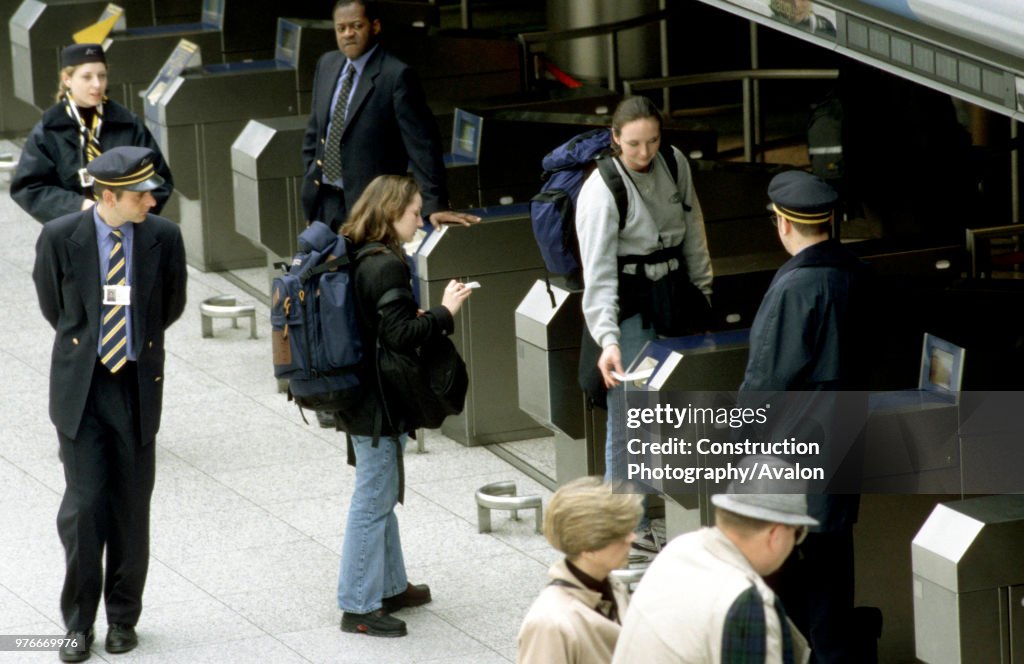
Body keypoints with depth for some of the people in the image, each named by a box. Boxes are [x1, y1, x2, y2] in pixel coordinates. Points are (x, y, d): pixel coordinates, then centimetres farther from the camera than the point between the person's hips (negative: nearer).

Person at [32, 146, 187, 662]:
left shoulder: (164, 238, -6)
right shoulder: (60, 237, -9)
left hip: (137, 386, 1)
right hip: (80, 386, -1)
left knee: (131, 507, 8)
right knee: (84, 504, -6)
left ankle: (123, 618, 22)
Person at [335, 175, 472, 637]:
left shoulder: (357, 257, 7)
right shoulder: (386, 266, -22)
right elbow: (400, 335, -24)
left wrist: (422, 316, 12)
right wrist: (444, 311, -13)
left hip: (360, 394, 10)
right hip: (377, 405, -10)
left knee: (382, 495, 20)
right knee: (374, 499, -2)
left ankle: (389, 586, 32)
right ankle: (358, 606, 4)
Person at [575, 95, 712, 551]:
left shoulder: (675, 165, 0)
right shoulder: (600, 192, -18)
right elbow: (598, 274, -23)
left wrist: (702, 289, 17)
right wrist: (608, 339, -33)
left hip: (673, 298, 6)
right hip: (628, 309, -6)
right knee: (628, 421, -3)